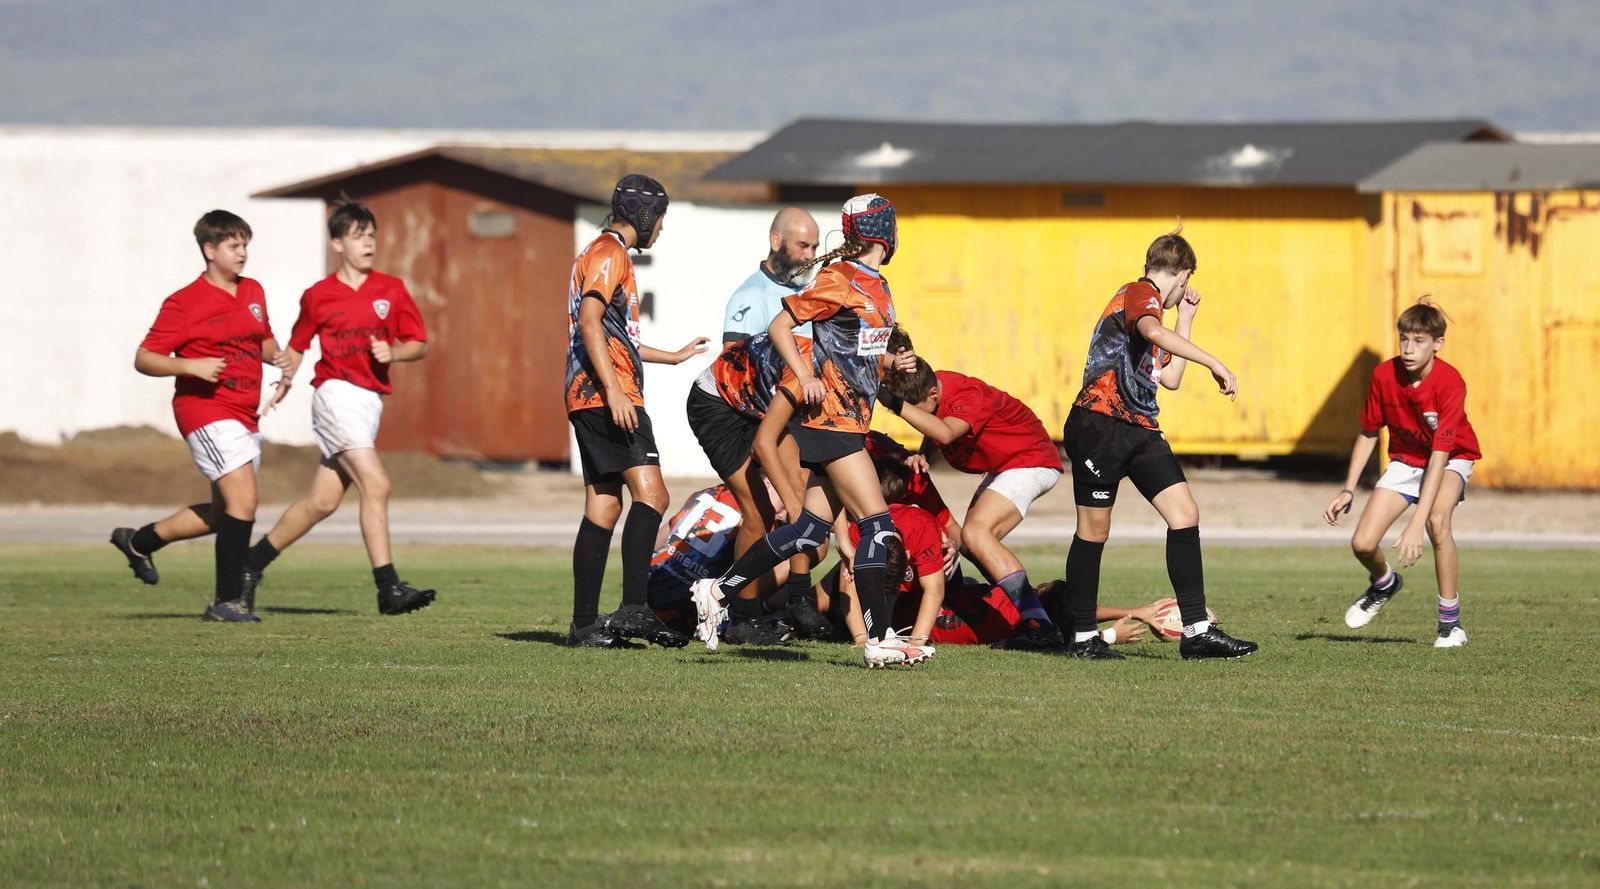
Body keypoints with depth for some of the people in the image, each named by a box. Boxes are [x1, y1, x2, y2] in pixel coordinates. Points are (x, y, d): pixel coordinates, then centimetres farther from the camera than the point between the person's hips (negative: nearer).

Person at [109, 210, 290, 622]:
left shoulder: (253, 293, 12)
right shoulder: (185, 303, -10)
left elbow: (264, 341, 28)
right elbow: (143, 359, -9)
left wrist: (276, 356, 4)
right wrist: (190, 365, -25)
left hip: (244, 415, 8)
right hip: (206, 411, -8)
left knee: (224, 514, 15)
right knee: (243, 499, -18)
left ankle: (140, 541, 34)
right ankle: (227, 600, -9)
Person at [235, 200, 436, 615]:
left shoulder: (392, 290, 9)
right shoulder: (318, 296, 3)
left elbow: (419, 344, 11)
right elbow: (297, 344, 14)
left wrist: (393, 352, -10)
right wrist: (284, 380, -4)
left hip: (369, 401, 5)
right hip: (336, 393, -5)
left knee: (322, 501, 8)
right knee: (376, 485, -19)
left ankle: (253, 562, 24)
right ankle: (389, 588, -21)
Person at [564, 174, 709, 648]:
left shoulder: (605, 252, 26)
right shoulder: (609, 252, -6)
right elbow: (589, 323, -18)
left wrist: (674, 356, 47)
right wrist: (615, 391, -25)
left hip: (592, 398, 11)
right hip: (605, 395, -11)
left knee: (603, 507, 8)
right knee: (650, 494, -17)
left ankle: (585, 624, 7)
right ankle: (634, 609, -27)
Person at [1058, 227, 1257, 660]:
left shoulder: (1144, 299, 24)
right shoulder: (1139, 293, -6)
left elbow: (1170, 378, 26)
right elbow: (1154, 332, -30)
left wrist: (1186, 317, 27)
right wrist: (1214, 364, -33)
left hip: (1141, 430, 9)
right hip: (1099, 425, -9)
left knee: (1185, 514, -4)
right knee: (1094, 529, 0)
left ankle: (1196, 632, -6)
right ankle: (1082, 637, 11)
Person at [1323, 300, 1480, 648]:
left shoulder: (1450, 384, -31)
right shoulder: (1384, 375, -19)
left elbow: (1439, 457, -35)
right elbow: (1368, 433, -2)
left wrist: (1416, 523, -40)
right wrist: (1348, 490, -7)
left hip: (1452, 459, -4)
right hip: (1405, 460, 4)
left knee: (1437, 521, -35)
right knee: (1363, 544, -11)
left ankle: (1450, 621, -19)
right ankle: (1384, 584, 27)